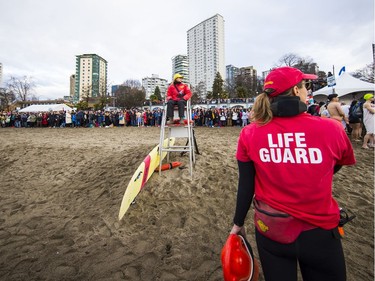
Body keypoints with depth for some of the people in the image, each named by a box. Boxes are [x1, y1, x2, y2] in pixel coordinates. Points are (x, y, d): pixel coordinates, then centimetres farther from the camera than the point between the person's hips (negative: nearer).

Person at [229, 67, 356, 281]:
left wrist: (239, 222, 7)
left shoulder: (249, 134, -13)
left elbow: (245, 186, -7)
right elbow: (336, 167, 5)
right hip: (319, 232, 0)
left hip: (270, 230, 1)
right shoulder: (331, 129, -15)